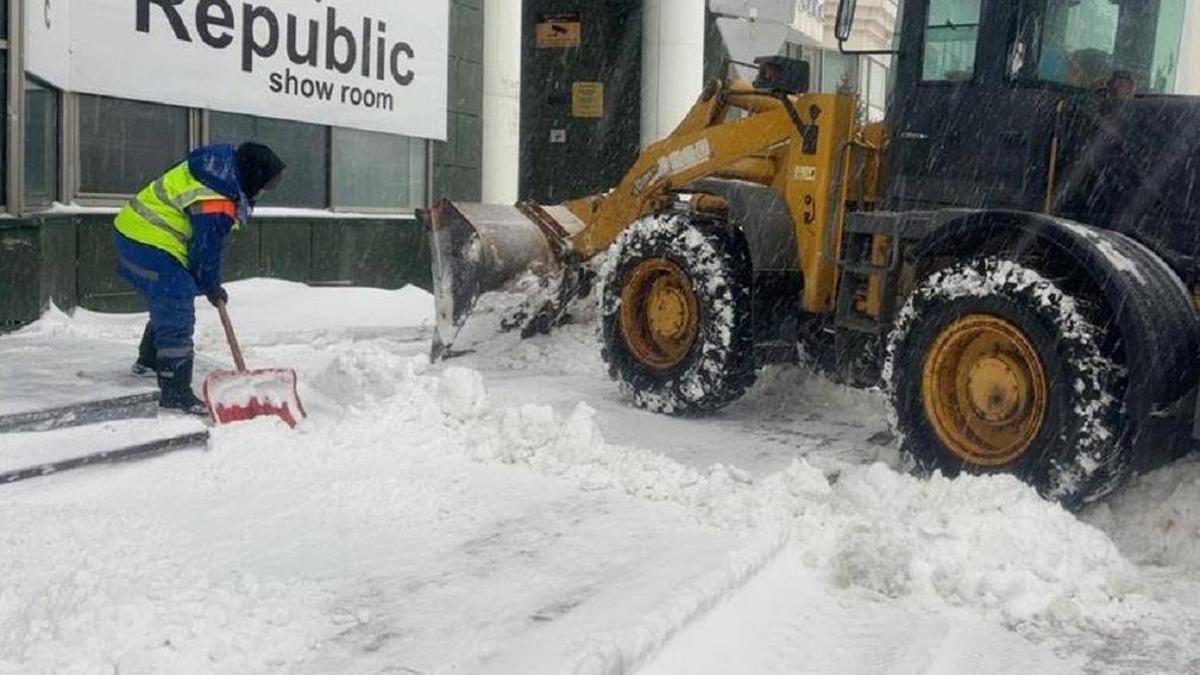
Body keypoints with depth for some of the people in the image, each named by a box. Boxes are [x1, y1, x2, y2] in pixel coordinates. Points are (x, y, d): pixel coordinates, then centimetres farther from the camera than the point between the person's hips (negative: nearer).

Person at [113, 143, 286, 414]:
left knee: (165, 306, 27)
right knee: (177, 317, -12)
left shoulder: (223, 164, 3)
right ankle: (175, 393, -11)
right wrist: (212, 288, -1)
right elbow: (205, 250, -17)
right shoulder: (216, 204, -26)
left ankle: (148, 361, 47)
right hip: (151, 246, -11)